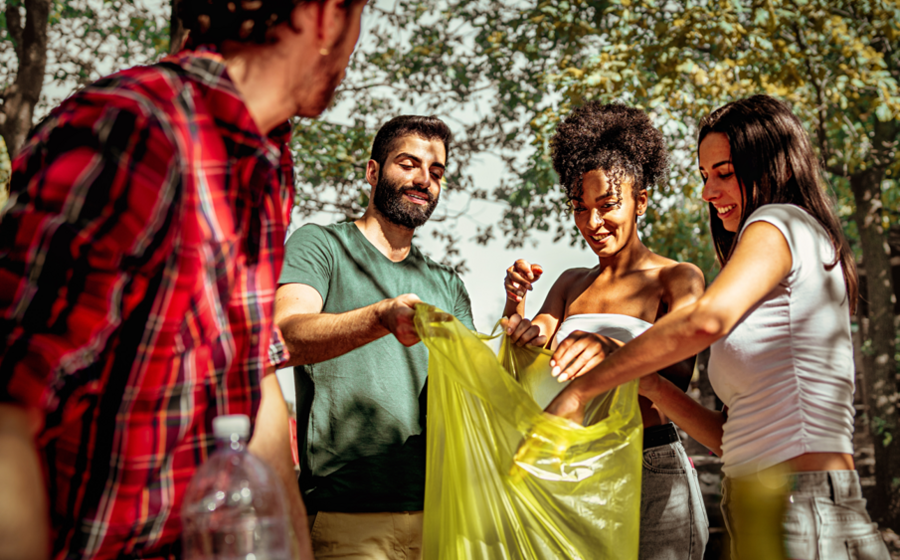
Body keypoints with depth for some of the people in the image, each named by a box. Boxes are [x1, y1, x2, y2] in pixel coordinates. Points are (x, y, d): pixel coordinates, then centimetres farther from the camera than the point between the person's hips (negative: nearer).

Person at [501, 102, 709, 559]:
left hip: (652, 474, -4)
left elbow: (677, 373, -19)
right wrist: (515, 306, -11)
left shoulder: (677, 278, -1)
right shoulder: (570, 284, 15)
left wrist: (610, 348, -39)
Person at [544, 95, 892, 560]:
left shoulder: (780, 221, -4)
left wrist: (579, 390, -17)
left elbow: (707, 319, -24)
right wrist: (649, 385, 4)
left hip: (803, 523, -9)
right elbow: (735, 437, 16)